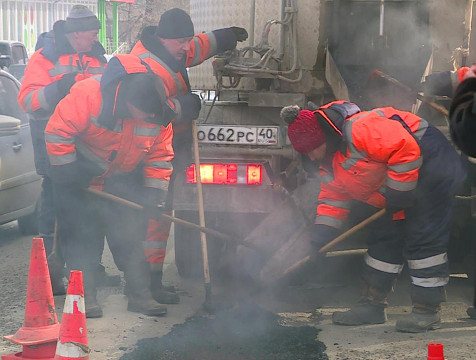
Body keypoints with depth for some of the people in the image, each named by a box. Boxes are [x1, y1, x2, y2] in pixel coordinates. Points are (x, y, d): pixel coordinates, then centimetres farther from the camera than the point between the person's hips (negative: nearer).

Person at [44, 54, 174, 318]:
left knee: (131, 235, 2)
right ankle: (84, 295, 5)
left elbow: (160, 154, -3)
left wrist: (154, 192, -9)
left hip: (123, 180, 4)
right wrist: (65, 172, -19)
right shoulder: (86, 95, -31)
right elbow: (58, 131, -25)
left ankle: (140, 294, 10)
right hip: (80, 176, -4)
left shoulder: (158, 116, -14)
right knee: (82, 235, -3)